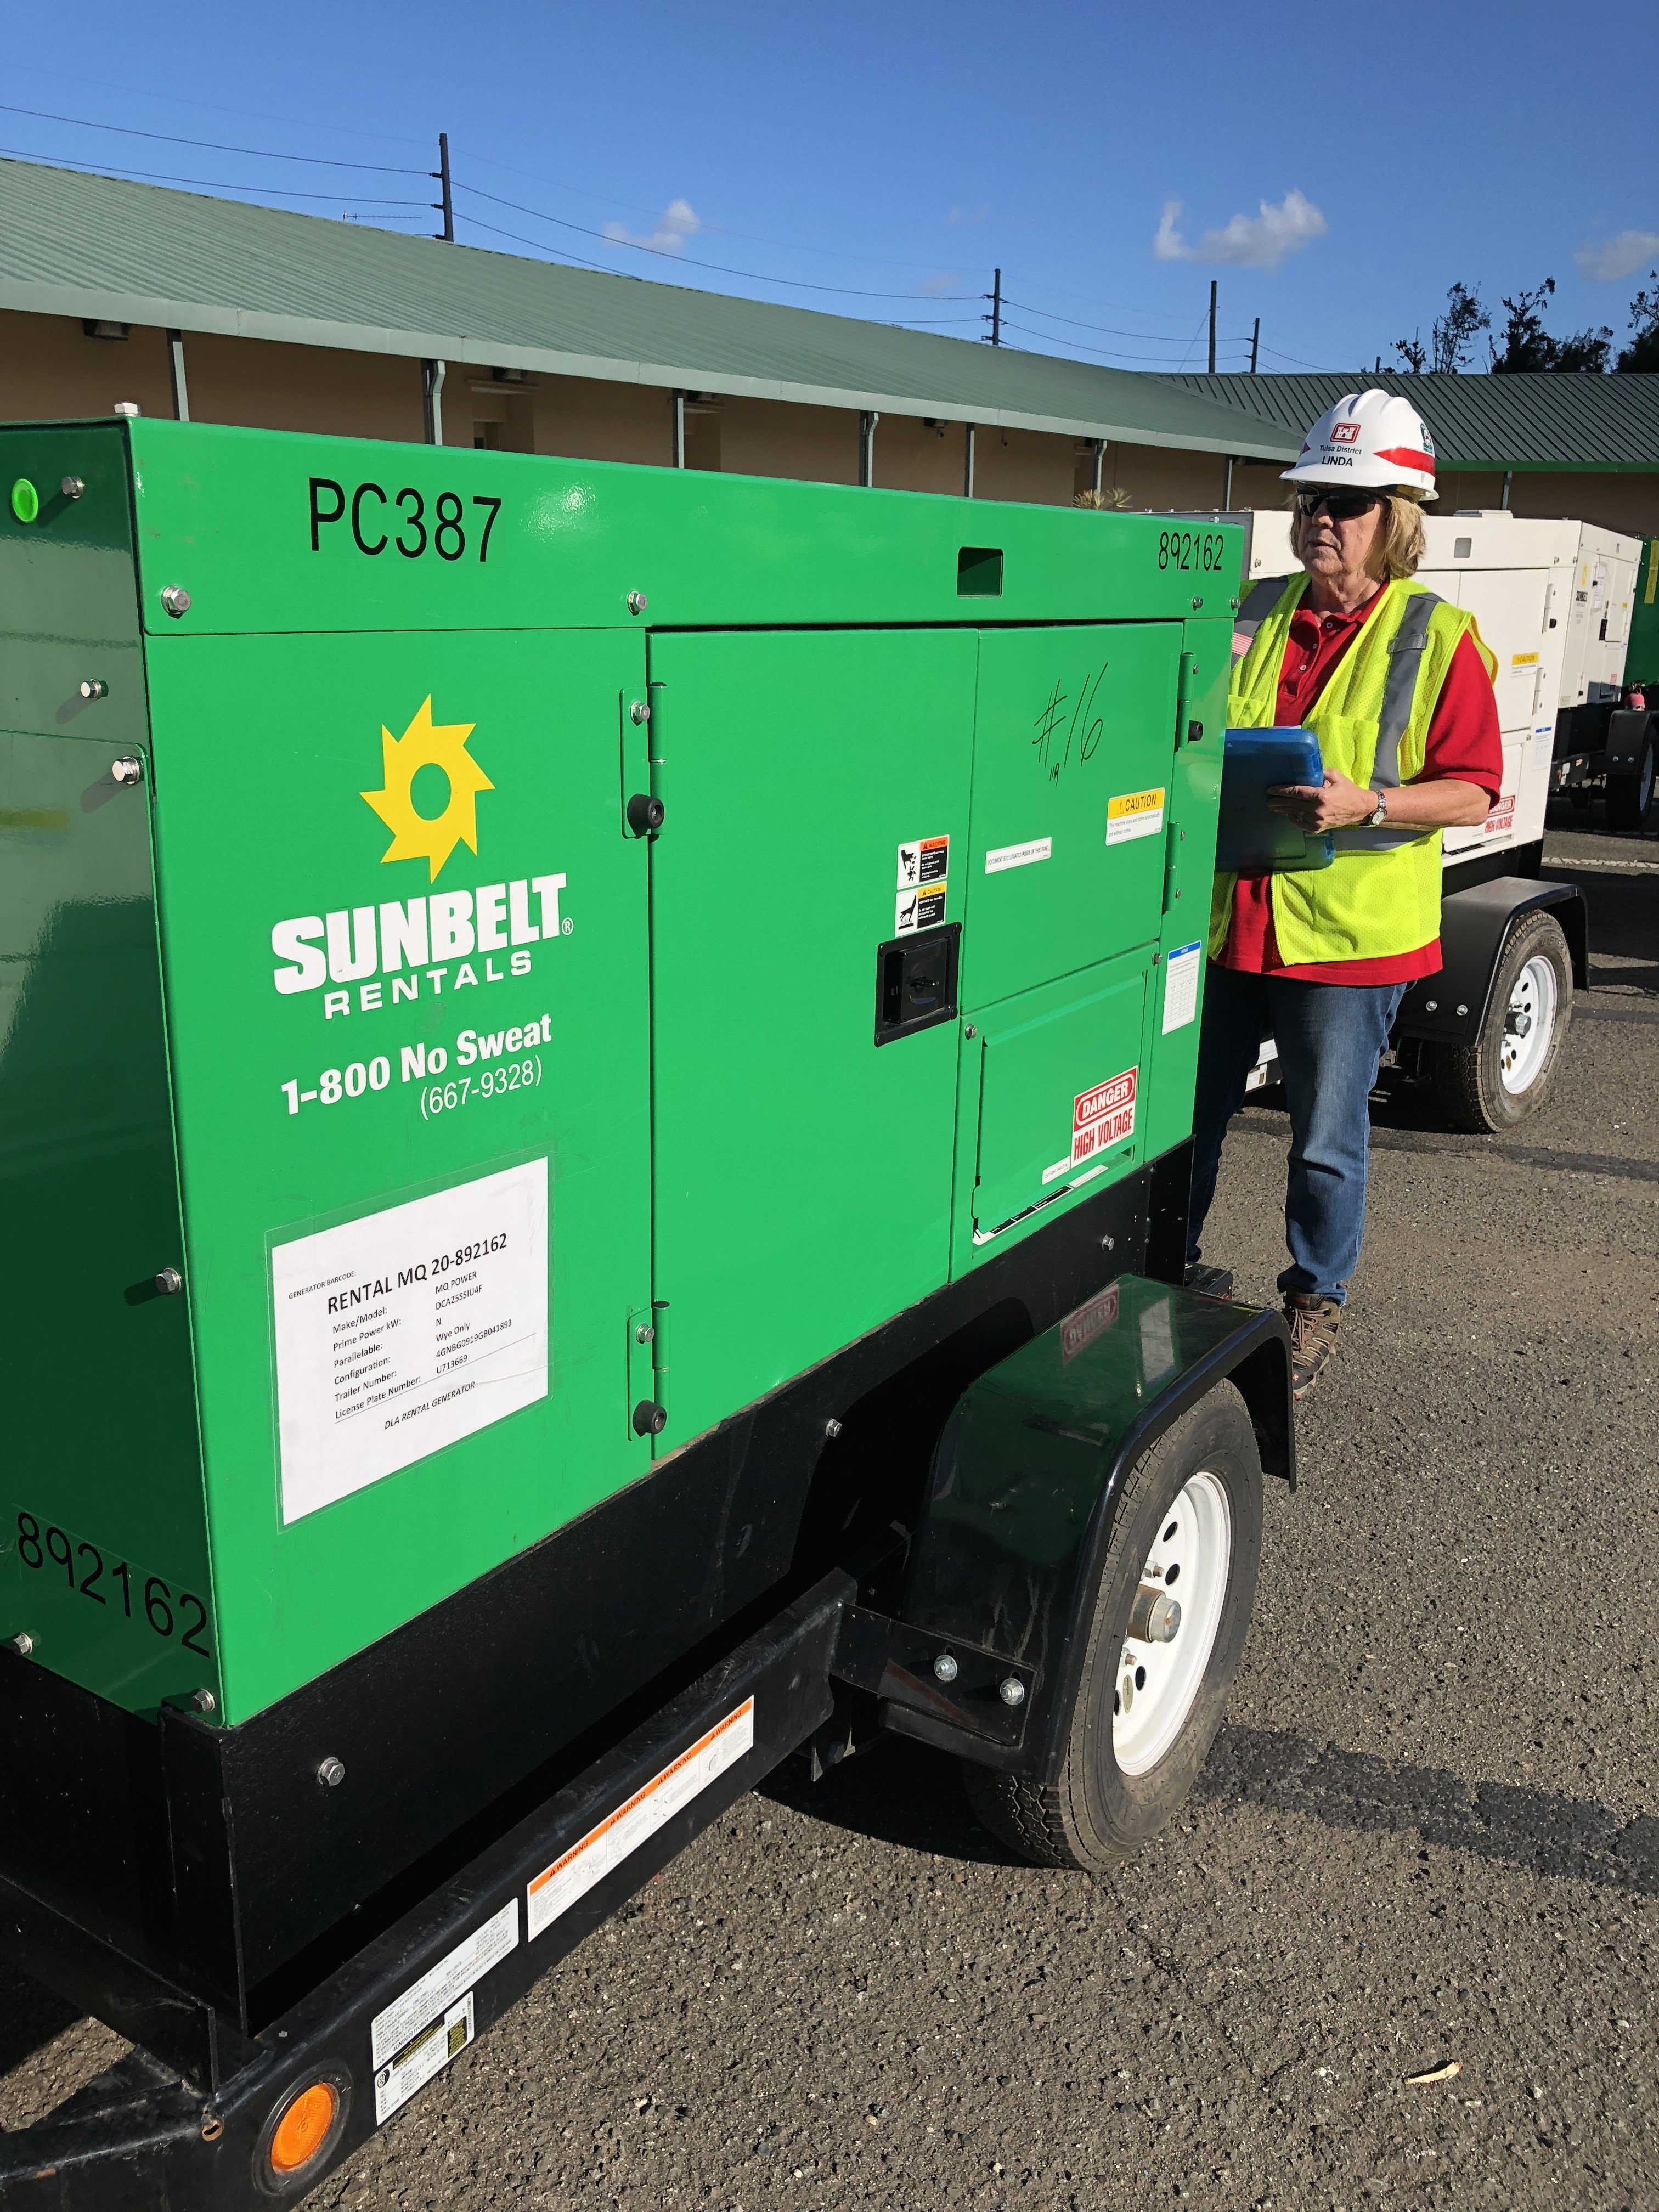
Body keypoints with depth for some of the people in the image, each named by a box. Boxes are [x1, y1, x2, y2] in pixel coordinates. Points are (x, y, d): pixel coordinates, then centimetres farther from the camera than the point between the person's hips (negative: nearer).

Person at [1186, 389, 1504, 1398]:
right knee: (1186, 1120, 13)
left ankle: (1315, 1301, 29)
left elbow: (1471, 791, -6)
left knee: (1327, 1141, 9)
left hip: (1350, 930, -4)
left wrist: (1367, 804, -22)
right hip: (1221, 917, 4)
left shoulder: (1438, 636, -3)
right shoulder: (1253, 615, 9)